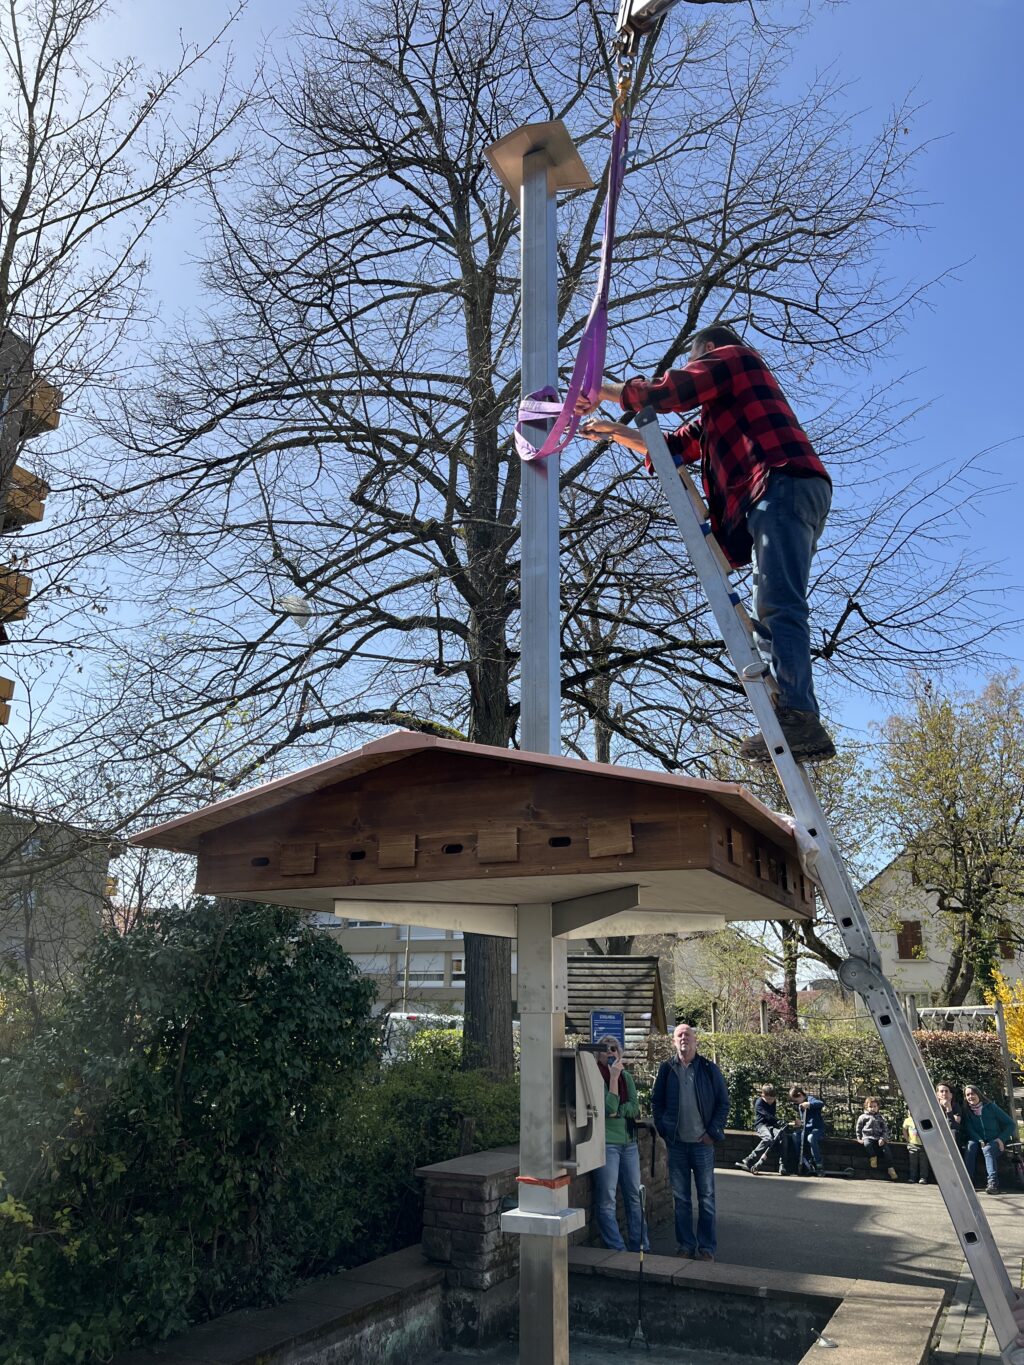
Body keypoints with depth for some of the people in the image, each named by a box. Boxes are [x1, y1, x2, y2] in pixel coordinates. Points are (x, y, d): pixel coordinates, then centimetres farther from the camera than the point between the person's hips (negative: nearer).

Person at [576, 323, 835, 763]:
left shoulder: (732, 356, 14)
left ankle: (798, 715, -36)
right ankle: (802, 728, -10)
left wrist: (603, 390, 13)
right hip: (777, 494, 10)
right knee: (770, 613, 0)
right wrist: (614, 431, 40)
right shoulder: (719, 411, 40)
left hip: (784, 484, -10)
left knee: (779, 606, -24)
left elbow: (666, 392, 0)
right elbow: (675, 447, 39)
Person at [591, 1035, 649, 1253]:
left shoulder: (626, 1076, 10)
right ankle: (617, 1250, 6)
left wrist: (616, 1111, -14)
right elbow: (610, 1107, -18)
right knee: (607, 1200, -3)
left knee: (634, 1196, 12)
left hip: (629, 1141, 6)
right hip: (606, 1142, -6)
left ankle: (641, 1248, 21)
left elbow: (635, 1109, 1)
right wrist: (614, 1076, -19)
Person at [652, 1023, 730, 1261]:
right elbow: (656, 1102, 10)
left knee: (706, 1197, 3)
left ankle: (707, 1247, 12)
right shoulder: (666, 1070, 4)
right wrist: (664, 1130, 0)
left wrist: (713, 1132, -4)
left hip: (702, 1142, -2)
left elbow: (723, 1103, 2)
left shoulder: (709, 1069, 1)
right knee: (680, 1198, 8)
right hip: (676, 1144, 2)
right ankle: (685, 1245, 18)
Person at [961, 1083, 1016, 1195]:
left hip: (996, 1141, -2)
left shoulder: (991, 1106, -1)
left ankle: (993, 1182, -46)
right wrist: (980, 1141, -21)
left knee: (987, 1149, -35)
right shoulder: (967, 1111, 7)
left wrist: (1001, 1139, -13)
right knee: (970, 1145, -30)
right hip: (979, 1141, 2)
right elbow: (969, 1130, -3)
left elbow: (1011, 1124, 0)